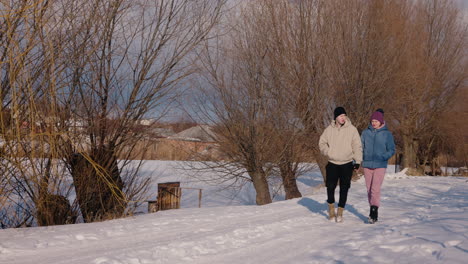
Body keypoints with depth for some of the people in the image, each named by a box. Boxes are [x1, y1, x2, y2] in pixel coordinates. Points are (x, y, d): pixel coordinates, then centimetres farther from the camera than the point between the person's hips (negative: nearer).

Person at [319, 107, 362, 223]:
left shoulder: (352, 129, -5)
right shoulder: (329, 129, 1)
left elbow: (357, 146, -4)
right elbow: (322, 142, 10)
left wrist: (357, 161, -10)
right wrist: (328, 152, -7)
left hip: (347, 164, -1)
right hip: (332, 164, 1)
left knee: (344, 188, 0)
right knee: (330, 186, -1)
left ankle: (340, 212, 11)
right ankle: (331, 208, 23)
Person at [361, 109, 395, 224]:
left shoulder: (387, 134, 0)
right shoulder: (366, 133, 6)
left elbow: (392, 150, 3)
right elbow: (360, 147, 9)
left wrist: (383, 157, -16)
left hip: (380, 166, -3)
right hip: (367, 165, 3)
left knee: (375, 188, -16)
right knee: (369, 189, 8)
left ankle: (374, 210, -17)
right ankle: (373, 211, 19)